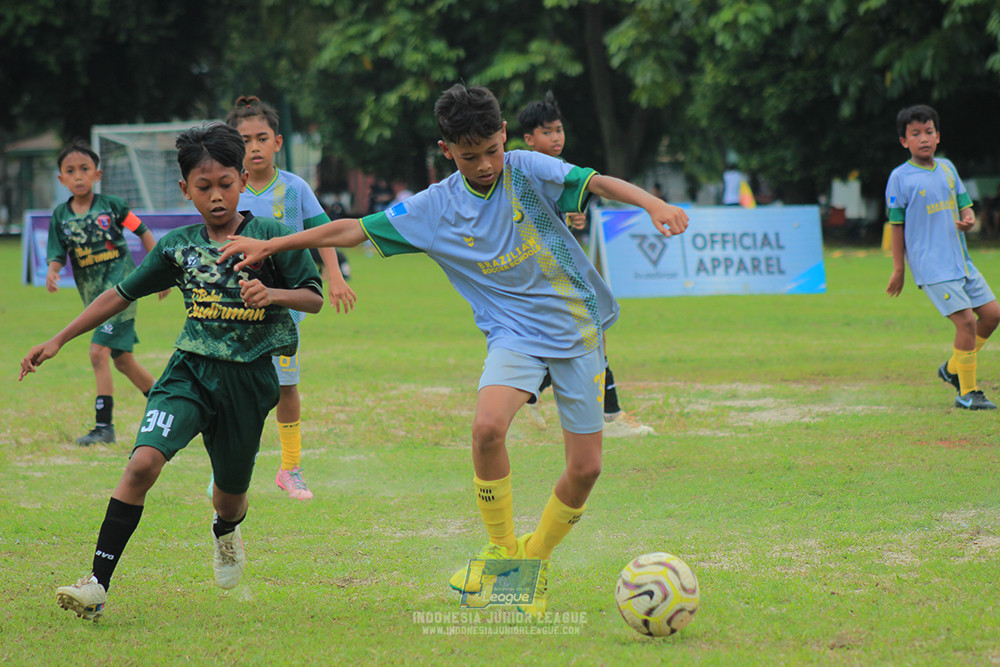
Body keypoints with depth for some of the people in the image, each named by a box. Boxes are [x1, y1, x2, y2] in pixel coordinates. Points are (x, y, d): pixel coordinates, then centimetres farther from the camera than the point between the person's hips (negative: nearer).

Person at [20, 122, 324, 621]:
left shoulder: (270, 237, -3)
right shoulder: (176, 246, 4)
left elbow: (315, 298, 0)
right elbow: (121, 294, 12)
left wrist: (272, 293, -21)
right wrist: (58, 341, 12)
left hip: (247, 378, -1)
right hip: (189, 371, 1)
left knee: (230, 495, 13)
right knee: (143, 462, -23)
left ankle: (225, 533, 53)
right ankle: (98, 584, -23)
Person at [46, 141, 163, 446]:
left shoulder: (111, 205, -6)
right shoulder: (61, 215, 4)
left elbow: (143, 232, 4)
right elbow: (58, 254, 2)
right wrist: (52, 272, -21)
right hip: (94, 295, 6)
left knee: (99, 352, -18)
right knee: (122, 360, 14)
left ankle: (104, 425, -14)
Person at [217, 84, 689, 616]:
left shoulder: (527, 170, -8)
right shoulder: (434, 207, -2)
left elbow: (598, 182, -21)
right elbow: (354, 229, 5)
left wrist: (653, 203, -40)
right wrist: (270, 245, 6)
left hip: (577, 327, 0)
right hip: (514, 332, 0)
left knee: (586, 469, -3)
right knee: (488, 427, -28)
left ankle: (535, 558, 23)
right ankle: (502, 551, -8)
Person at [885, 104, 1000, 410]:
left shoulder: (947, 168, 10)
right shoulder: (900, 177, -5)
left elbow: (964, 205, 17)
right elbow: (897, 225, -1)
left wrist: (968, 220, -7)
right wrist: (898, 269, -1)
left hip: (961, 261, 7)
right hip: (932, 267, -7)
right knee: (966, 320, -15)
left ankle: (953, 368, 23)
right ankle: (967, 393, -4)